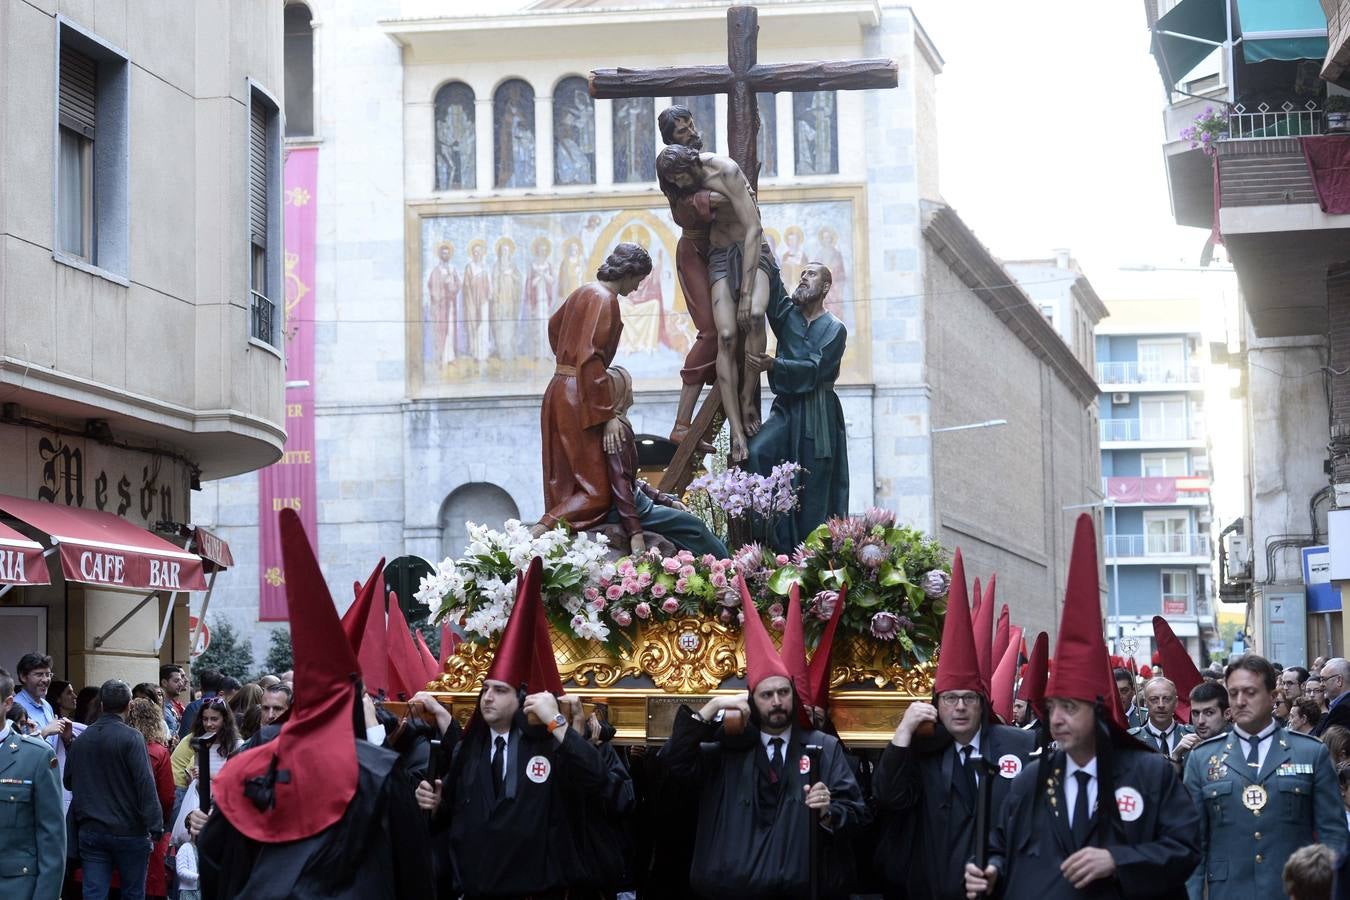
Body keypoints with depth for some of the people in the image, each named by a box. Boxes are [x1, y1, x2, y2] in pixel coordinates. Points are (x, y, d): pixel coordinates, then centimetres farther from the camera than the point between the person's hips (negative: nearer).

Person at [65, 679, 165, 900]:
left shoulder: (81, 739, 5)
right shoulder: (131, 738, -11)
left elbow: (68, 782, 15)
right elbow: (145, 784, -17)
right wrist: (155, 827, -16)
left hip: (90, 831, 4)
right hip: (128, 831, -4)